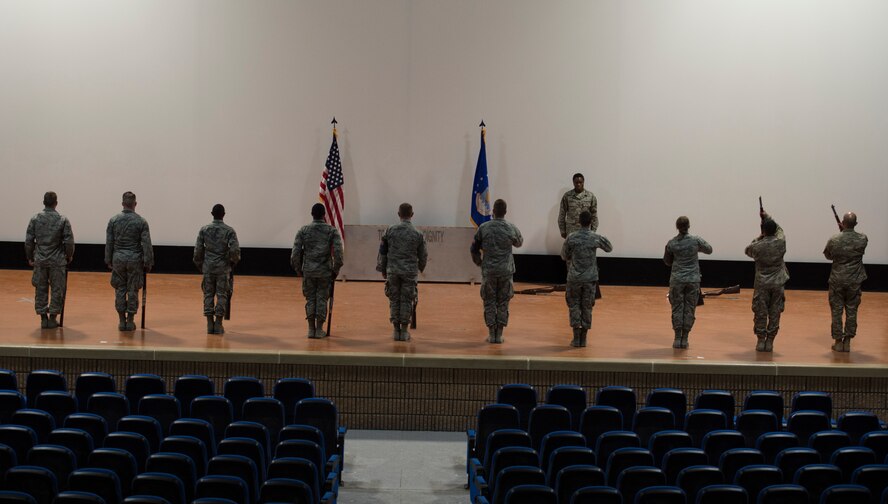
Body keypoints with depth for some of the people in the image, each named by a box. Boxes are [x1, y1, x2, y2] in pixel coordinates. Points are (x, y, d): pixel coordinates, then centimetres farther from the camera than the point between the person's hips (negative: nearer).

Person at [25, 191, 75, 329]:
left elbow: (28, 241, 0)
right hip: (57, 261, -2)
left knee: (41, 290, 10)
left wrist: (30, 258, 12)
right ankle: (52, 318, 8)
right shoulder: (63, 220, -7)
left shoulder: (35, 219, -1)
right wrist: (69, 256, 9)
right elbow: (69, 242, -7)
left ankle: (43, 318, 11)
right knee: (57, 290, 7)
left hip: (40, 261, 2)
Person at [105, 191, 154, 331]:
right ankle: (130, 321, 7)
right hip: (135, 260, -1)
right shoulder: (141, 221, -5)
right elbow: (146, 244, -6)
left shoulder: (113, 220, 0)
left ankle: (122, 321, 9)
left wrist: (109, 260, 11)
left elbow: (109, 243, 3)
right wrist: (148, 263, -1)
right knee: (133, 291, 4)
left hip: (118, 258, 2)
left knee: (120, 290, 8)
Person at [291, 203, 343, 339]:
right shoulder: (332, 231, -2)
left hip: (308, 271, 1)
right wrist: (336, 269, 3)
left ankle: (311, 329, 10)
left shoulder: (303, 231, 0)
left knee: (310, 299, 9)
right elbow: (338, 251, -9)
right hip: (325, 271, -1)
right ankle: (319, 330, 7)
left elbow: (295, 252, -3)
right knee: (322, 299, 6)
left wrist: (298, 269, 10)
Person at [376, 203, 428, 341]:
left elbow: (382, 252, 4)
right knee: (407, 301, 4)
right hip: (410, 272, -1)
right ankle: (404, 330, 5)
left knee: (394, 300, 8)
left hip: (392, 271, 1)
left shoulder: (390, 231, 0)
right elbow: (423, 255, 7)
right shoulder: (417, 234, -1)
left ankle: (396, 330, 9)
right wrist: (421, 267, 27)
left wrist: (382, 269, 16)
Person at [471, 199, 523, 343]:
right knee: (503, 303, 7)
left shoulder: (483, 228, -4)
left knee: (489, 302, 8)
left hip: (488, 271, 0)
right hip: (506, 271, 0)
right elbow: (519, 242, 17)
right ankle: (499, 334, 8)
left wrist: (479, 263, 20)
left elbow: (474, 249, 4)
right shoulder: (511, 228, -3)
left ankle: (491, 334, 7)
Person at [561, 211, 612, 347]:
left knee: (574, 305, 9)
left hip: (574, 278, -1)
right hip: (590, 279, 1)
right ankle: (583, 338, 12)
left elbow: (564, 256, 5)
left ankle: (576, 338, 4)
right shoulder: (596, 238, -5)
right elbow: (609, 248, 12)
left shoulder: (571, 237, -6)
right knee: (587, 307, 9)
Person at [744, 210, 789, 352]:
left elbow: (747, 250, 10)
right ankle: (770, 342, 7)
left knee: (760, 313, 6)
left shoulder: (758, 246, -13)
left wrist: (759, 238, 11)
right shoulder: (781, 242, -6)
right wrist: (767, 217, 25)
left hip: (762, 283, -2)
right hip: (777, 283, 2)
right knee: (774, 314, 6)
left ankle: (761, 341, 8)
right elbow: (779, 229, 15)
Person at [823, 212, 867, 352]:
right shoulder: (862, 239, -11)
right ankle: (847, 341, 14)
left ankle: (838, 341, 12)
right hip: (854, 281, 1)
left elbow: (828, 256, 3)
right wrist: (847, 231, 14)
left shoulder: (834, 240, -15)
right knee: (851, 311, 10)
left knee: (836, 311, 8)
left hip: (837, 280, -1)